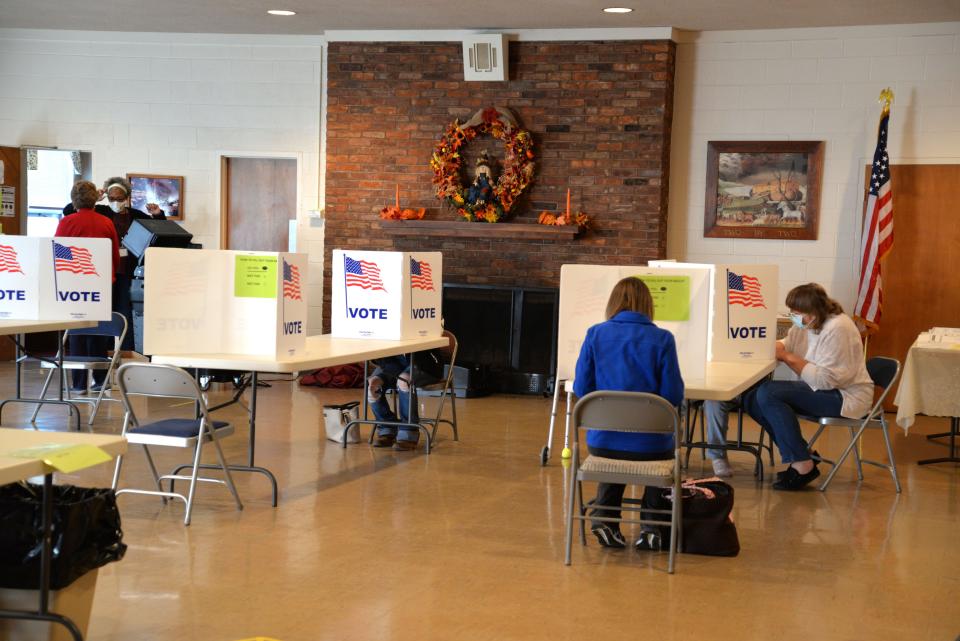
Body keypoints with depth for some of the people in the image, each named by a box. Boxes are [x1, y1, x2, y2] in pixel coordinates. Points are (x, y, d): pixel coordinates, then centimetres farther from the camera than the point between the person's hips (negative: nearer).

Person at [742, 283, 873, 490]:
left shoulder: (837, 329, -21)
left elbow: (826, 379, -24)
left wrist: (788, 357, -18)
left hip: (845, 396, -10)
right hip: (819, 388, 10)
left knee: (768, 394, -24)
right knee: (752, 399, -1)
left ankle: (803, 465, -17)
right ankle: (801, 454, 6)